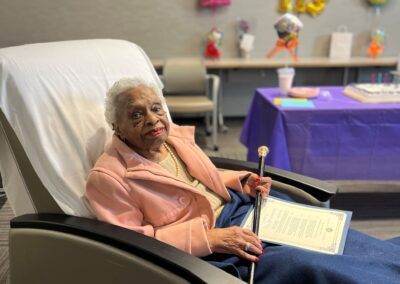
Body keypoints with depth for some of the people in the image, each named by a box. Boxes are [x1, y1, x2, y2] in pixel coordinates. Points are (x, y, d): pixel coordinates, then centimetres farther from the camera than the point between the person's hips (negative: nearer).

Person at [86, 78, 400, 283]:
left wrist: (241, 181, 1)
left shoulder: (175, 136, 5)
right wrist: (206, 238, -23)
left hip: (238, 208, 7)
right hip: (200, 249, -6)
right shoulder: (108, 177, -13)